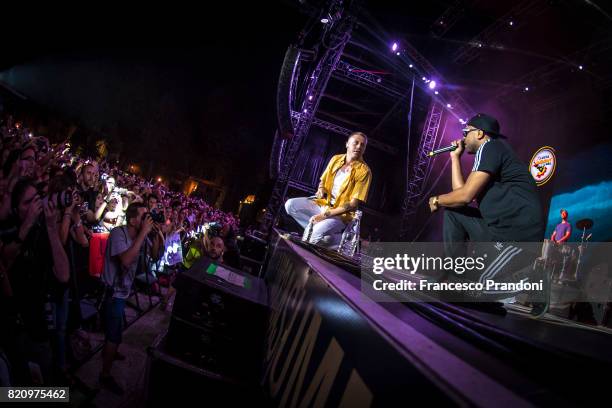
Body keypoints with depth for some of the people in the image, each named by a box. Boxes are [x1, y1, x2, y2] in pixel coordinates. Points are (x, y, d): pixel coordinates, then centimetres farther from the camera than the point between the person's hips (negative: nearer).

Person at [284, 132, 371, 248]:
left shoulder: (364, 171, -12)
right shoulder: (336, 159, 5)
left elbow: (353, 204, -16)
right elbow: (323, 181, 19)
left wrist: (326, 215, -21)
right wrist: (321, 189, -7)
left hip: (341, 214, -7)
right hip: (322, 204, 7)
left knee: (316, 235, -34)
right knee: (290, 204, -16)